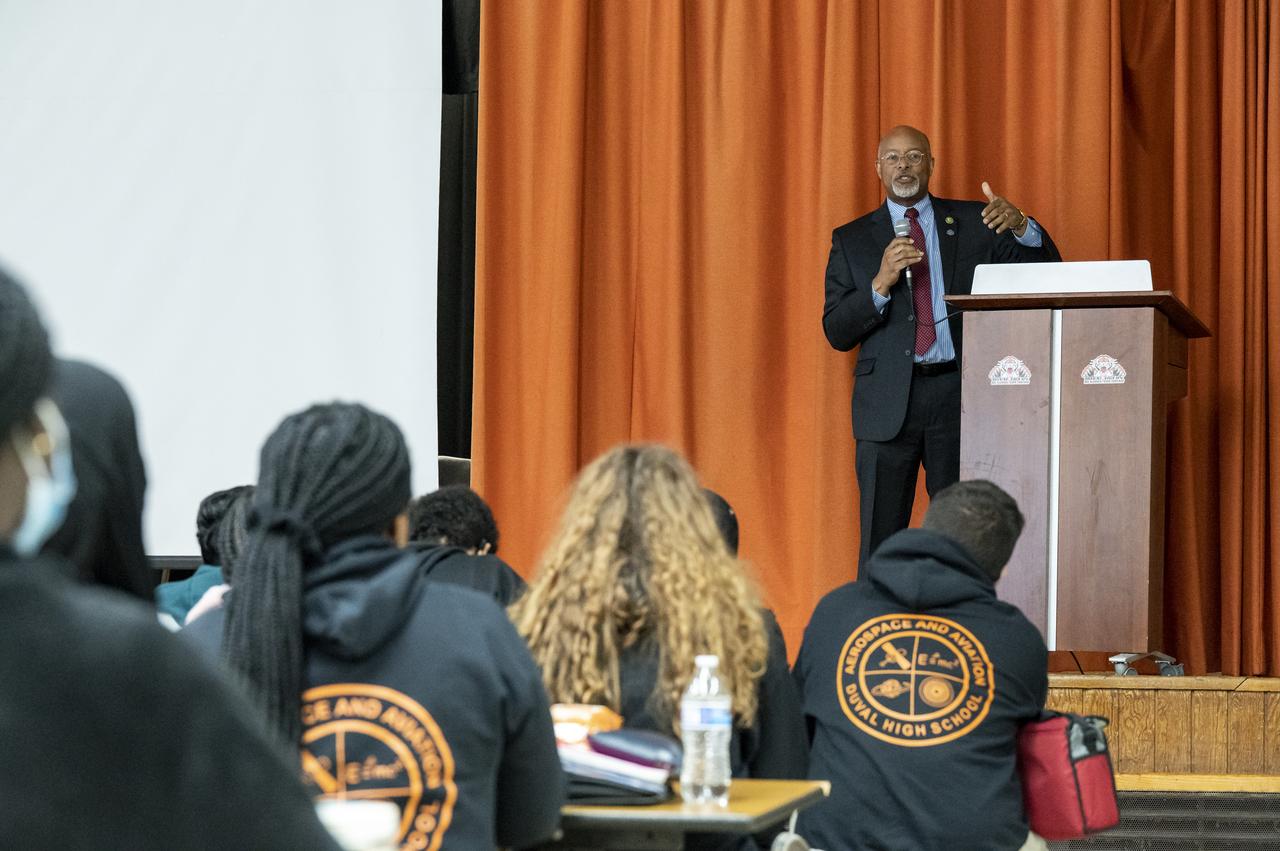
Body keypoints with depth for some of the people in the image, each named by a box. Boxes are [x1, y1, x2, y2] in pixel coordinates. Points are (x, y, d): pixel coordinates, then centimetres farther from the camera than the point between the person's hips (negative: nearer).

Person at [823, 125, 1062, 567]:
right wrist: (881, 283, -14)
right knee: (881, 537, 0)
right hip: (888, 400, 0)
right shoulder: (852, 240, 9)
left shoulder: (973, 223, 10)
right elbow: (836, 332, 2)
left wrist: (1020, 224, -17)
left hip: (958, 396, 0)